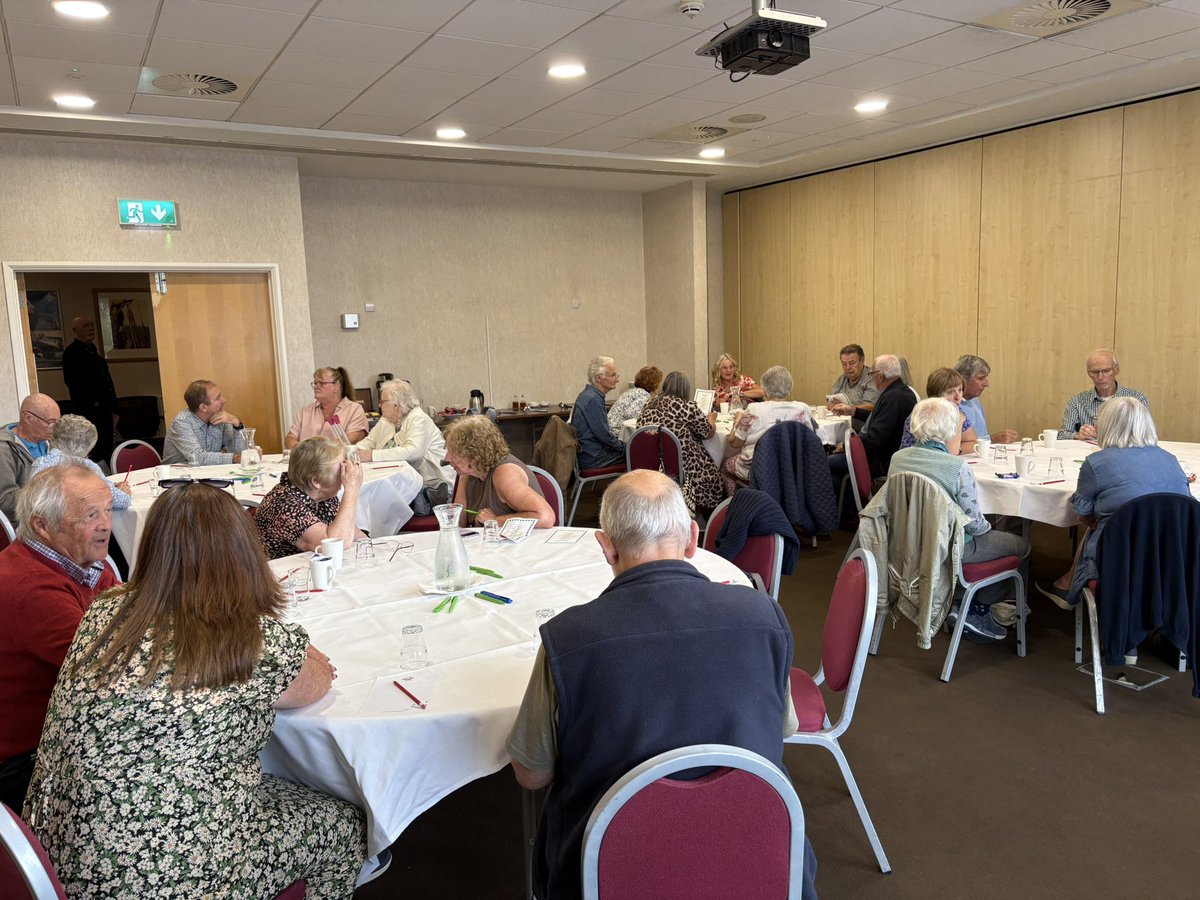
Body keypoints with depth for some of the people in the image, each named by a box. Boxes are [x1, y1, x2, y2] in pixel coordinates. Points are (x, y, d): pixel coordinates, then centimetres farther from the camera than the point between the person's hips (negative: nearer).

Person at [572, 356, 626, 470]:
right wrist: (623, 447, -7)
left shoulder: (589, 395, 13)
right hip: (592, 458, -10)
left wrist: (621, 445, 14)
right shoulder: (593, 399, -19)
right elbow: (603, 434, -20)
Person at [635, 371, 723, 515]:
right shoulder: (688, 406, -10)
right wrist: (711, 419, 26)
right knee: (711, 473, 18)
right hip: (678, 465, -7)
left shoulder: (650, 403, 8)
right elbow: (708, 432, 3)